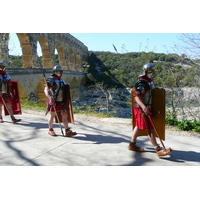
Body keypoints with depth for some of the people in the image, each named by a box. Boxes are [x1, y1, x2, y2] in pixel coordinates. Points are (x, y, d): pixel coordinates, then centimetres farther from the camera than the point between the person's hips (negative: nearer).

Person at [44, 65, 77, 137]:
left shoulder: (61, 80, 14)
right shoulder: (51, 80, -10)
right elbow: (46, 90, -20)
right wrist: (50, 97, -36)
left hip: (61, 101, 7)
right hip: (54, 101, -6)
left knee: (65, 115, 0)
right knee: (52, 116, 7)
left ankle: (67, 131, 2)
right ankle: (50, 130, 26)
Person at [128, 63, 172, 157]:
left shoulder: (150, 81, 13)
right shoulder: (141, 83, -18)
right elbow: (137, 96, -25)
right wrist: (143, 107, -38)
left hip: (147, 107, 10)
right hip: (141, 108, -10)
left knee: (138, 126, 16)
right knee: (150, 129, -7)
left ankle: (132, 145, 29)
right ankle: (158, 149, -3)